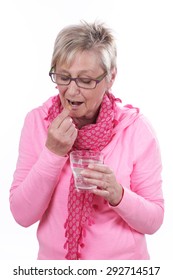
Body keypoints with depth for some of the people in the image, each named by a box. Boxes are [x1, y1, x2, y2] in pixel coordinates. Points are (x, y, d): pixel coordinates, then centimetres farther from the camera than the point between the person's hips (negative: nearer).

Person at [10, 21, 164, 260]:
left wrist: (118, 195, -28)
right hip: (53, 257, 2)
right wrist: (53, 152, -25)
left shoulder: (135, 127, -17)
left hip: (123, 260, -1)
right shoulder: (37, 121, -12)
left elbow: (153, 221, -11)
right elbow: (22, 215, -14)